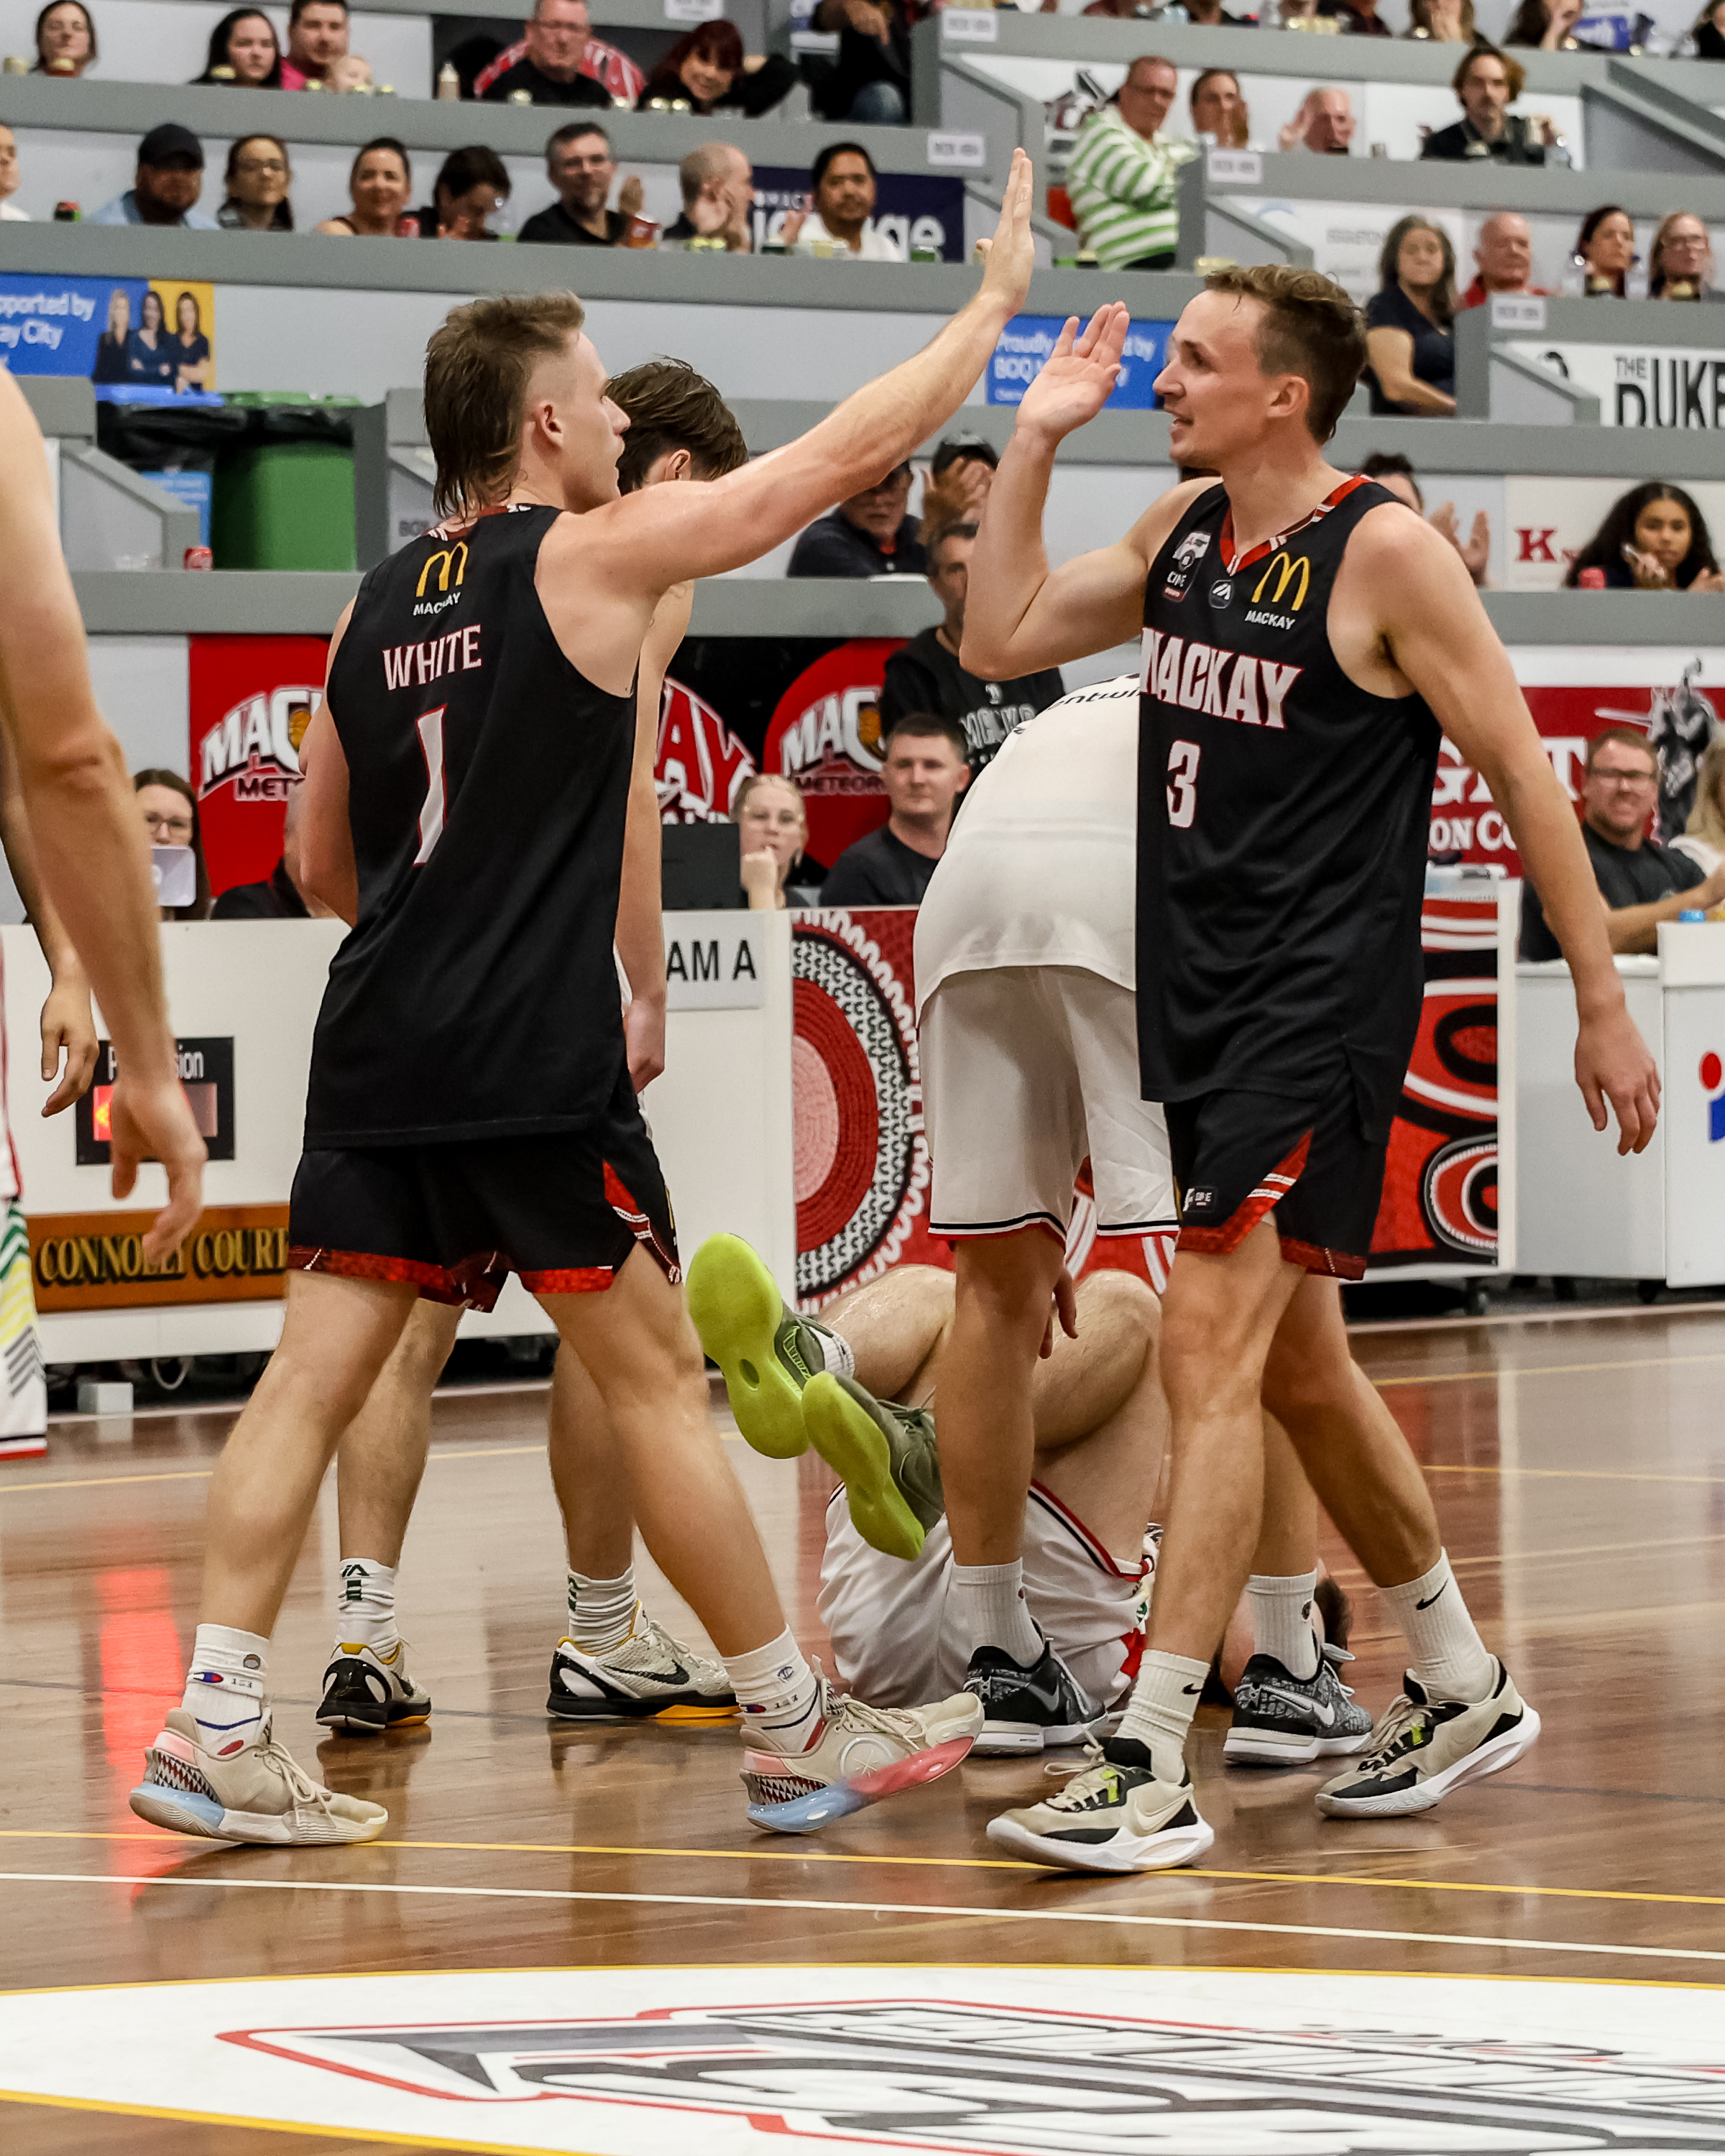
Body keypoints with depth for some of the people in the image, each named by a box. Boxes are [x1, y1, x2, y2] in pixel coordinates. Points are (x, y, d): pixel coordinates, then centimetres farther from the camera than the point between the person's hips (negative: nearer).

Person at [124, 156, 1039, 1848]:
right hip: (534, 1065, -6)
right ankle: (794, 1735, 10)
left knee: (316, 1375, 3)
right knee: (656, 1378, 2)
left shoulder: (373, 609, 14)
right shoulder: (596, 554, -4)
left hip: (380, 1054, 6)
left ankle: (213, 1731, -4)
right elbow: (849, 452, 0)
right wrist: (995, 298, 11)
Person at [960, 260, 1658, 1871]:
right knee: (1298, 1366, 17)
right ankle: (1464, 1693, 33)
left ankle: (1151, 1772, -16)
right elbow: (1001, 639, 14)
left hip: (1322, 1008, -8)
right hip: (1205, 1005, 8)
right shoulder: (1184, 531, 9)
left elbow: (1520, 771, -9)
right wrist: (1034, 441, 6)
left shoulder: (1383, 551, -12)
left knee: (1211, 1351, -15)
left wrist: (1603, 1007, -8)